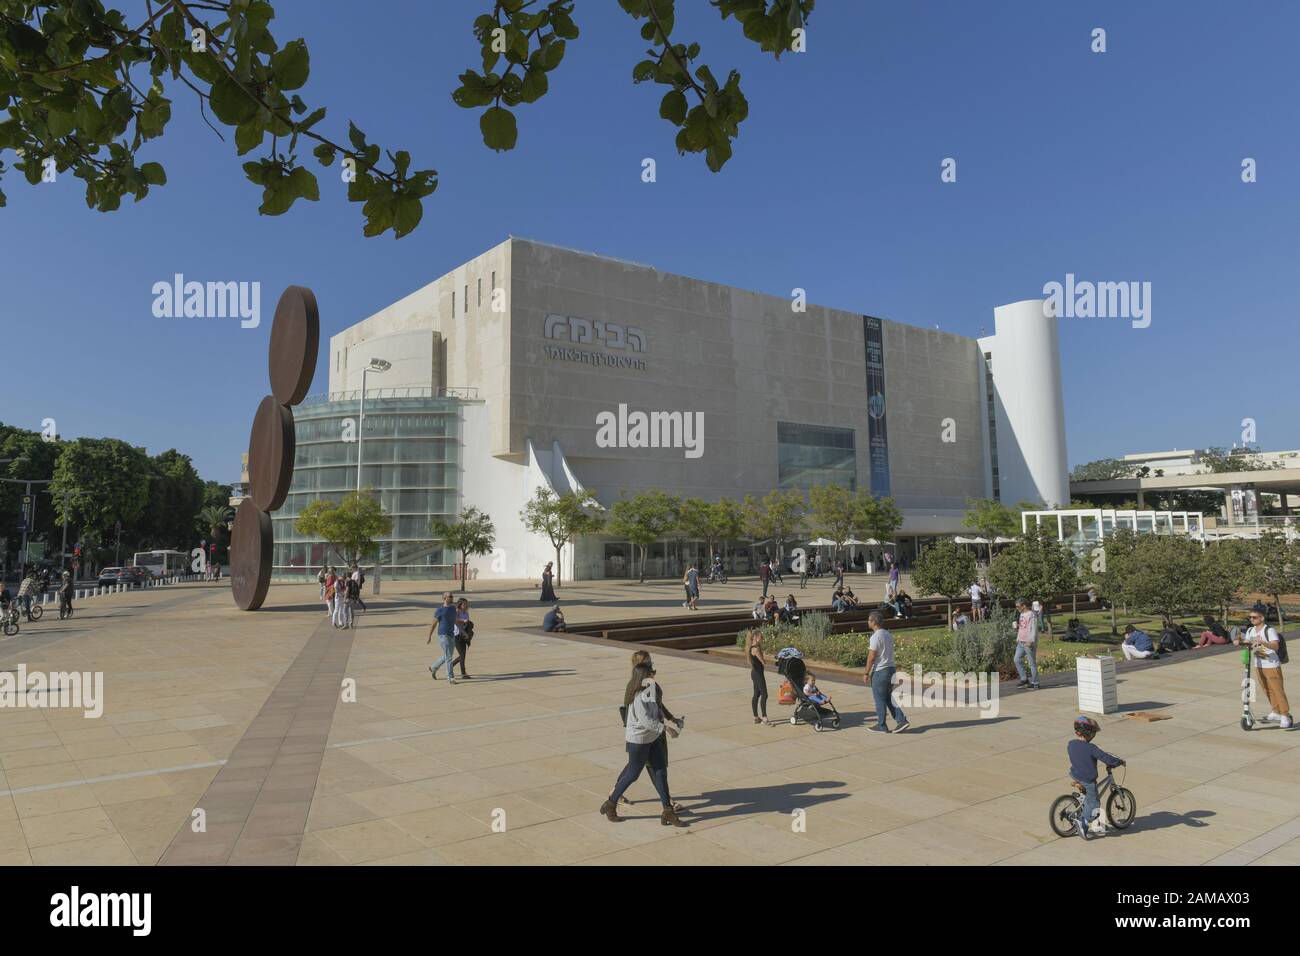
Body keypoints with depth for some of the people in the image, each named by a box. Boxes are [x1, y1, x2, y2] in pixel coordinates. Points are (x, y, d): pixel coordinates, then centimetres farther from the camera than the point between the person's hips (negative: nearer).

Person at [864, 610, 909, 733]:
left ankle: (881, 726, 10)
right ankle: (902, 720, 6)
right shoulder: (888, 634, 10)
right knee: (888, 698, 15)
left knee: (880, 699, 2)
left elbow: (871, 657, -17)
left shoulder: (875, 637, -16)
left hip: (879, 671, -8)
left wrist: (866, 673, -11)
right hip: (891, 668, 8)